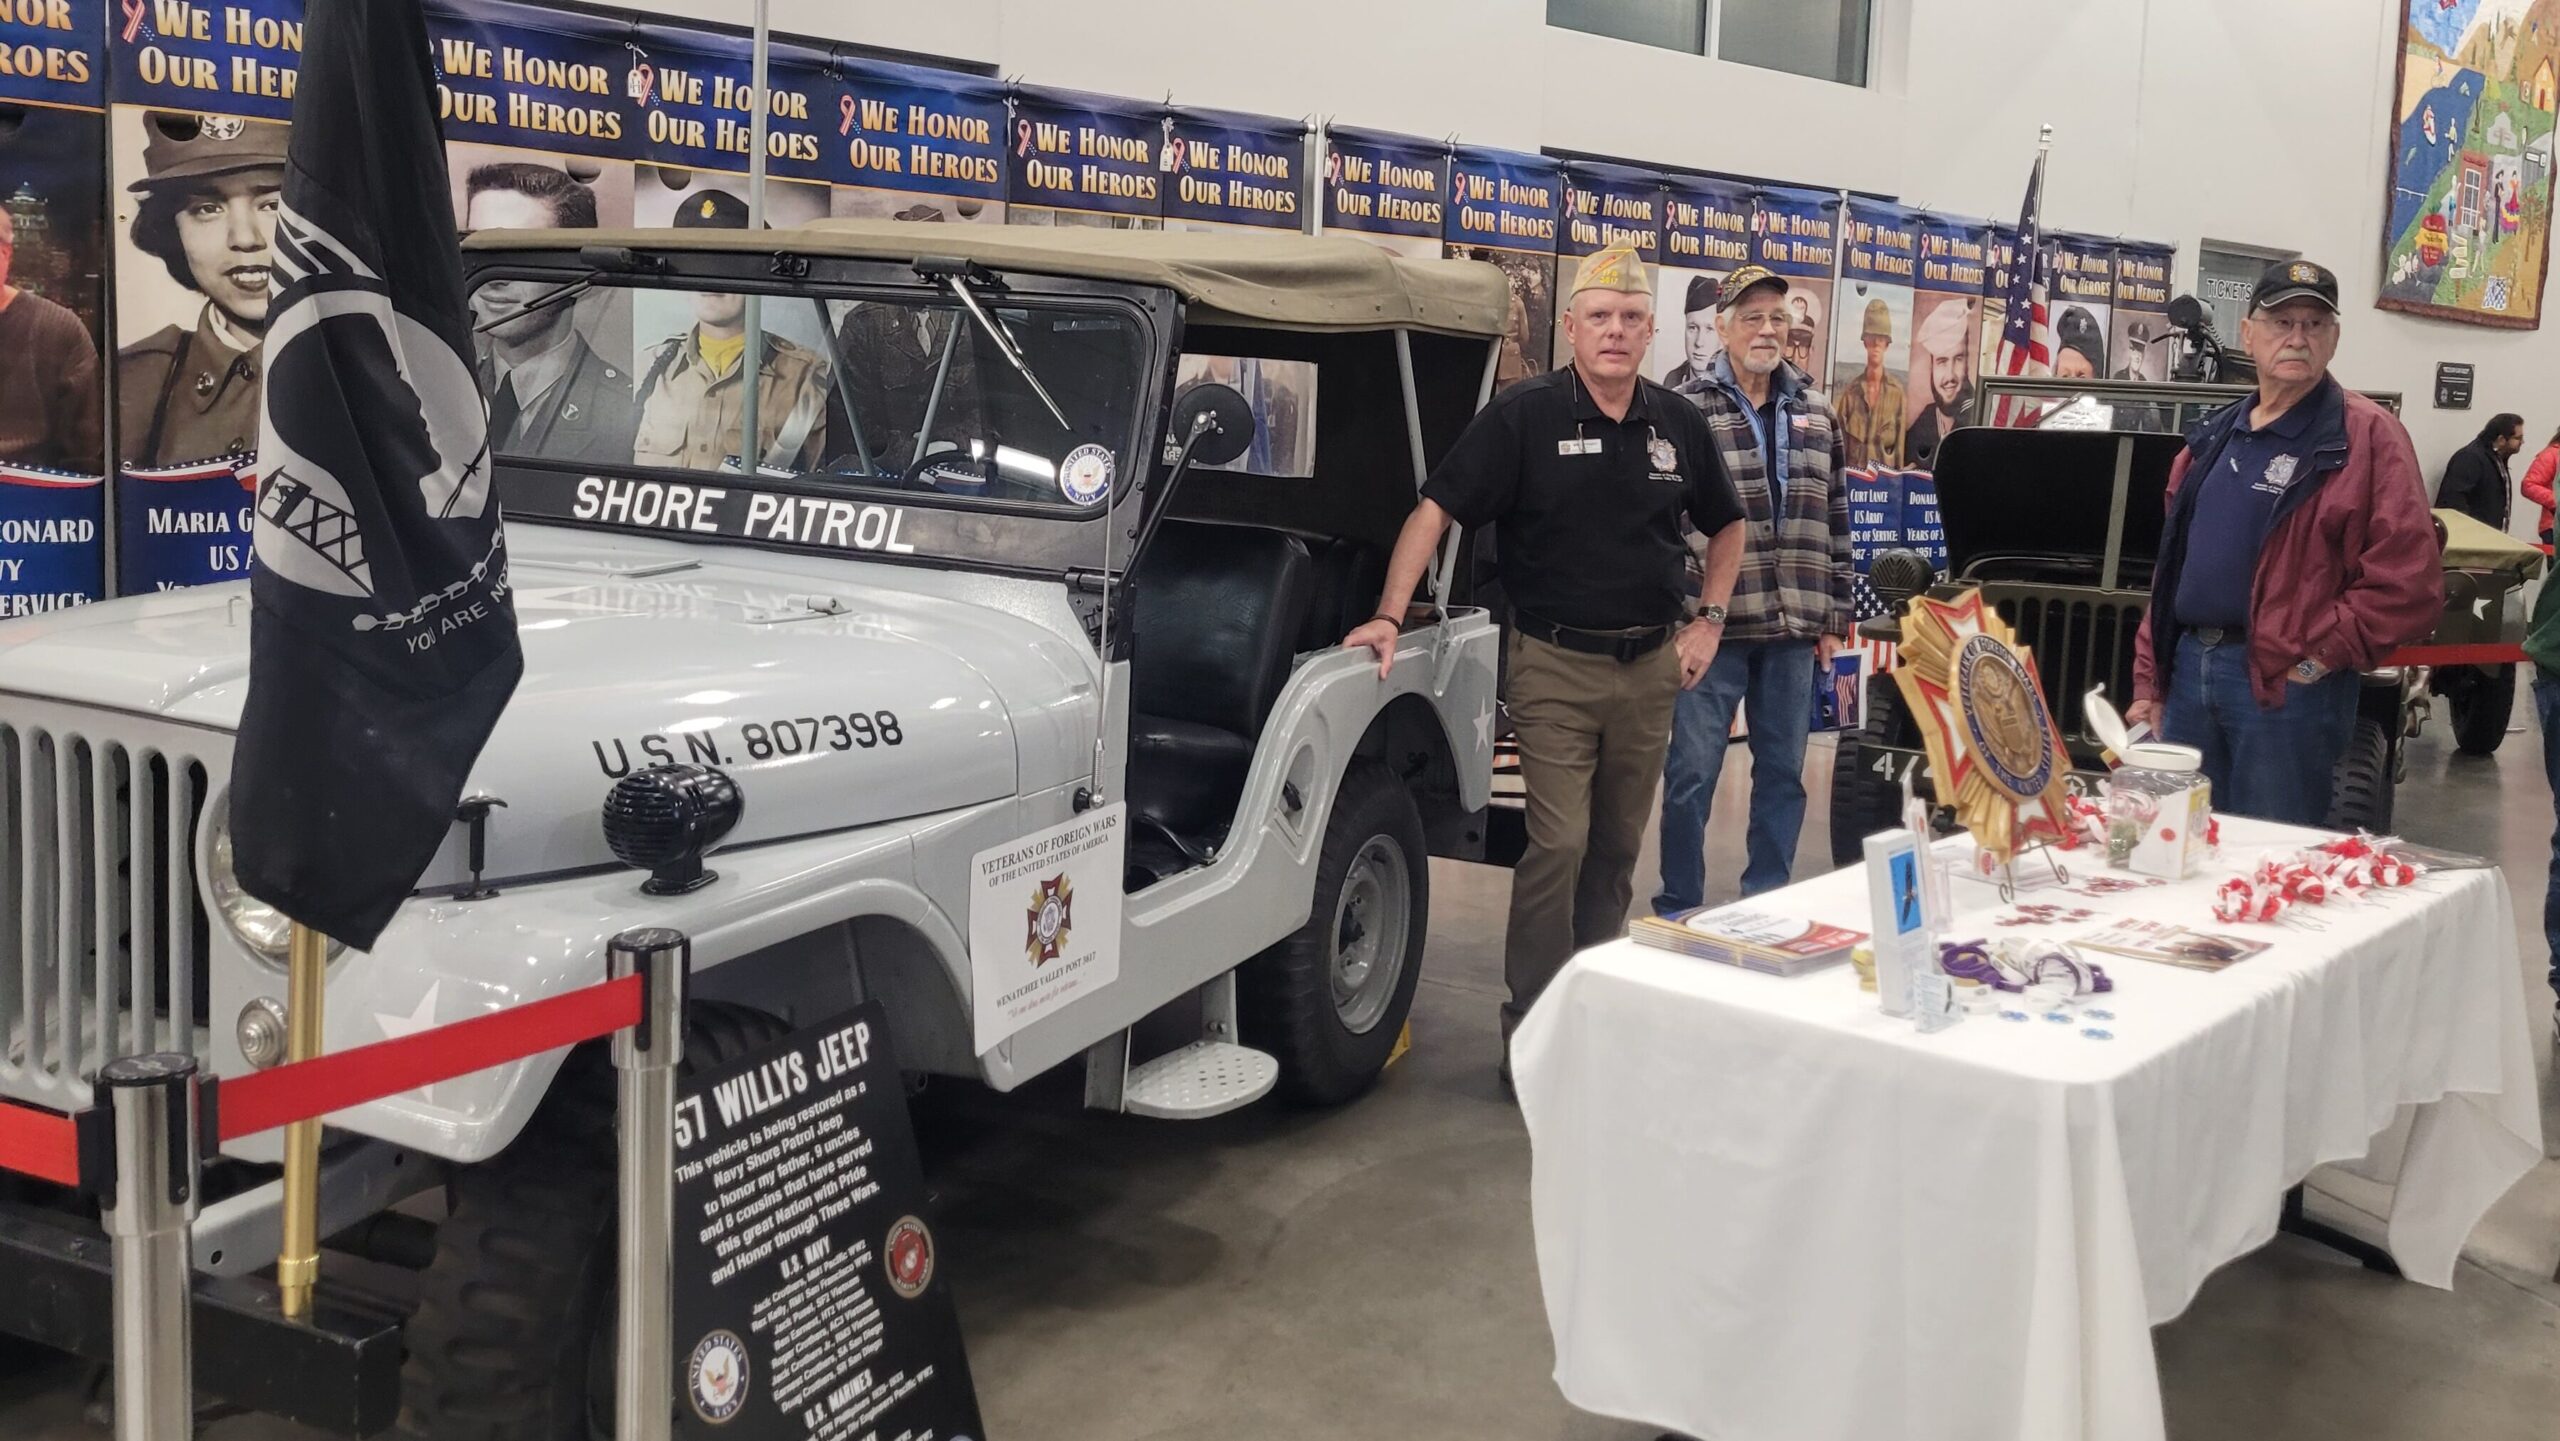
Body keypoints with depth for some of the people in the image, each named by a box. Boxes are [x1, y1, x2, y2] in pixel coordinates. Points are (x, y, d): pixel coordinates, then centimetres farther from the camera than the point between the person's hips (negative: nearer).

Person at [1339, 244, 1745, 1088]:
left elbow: (1726, 527, 20)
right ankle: (1531, 1031, -1)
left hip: (1650, 664, 5)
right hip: (1555, 665, -4)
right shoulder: (1524, 416, -8)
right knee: (1557, 845, -9)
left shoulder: (1678, 425, 5)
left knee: (1617, 850, 13)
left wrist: (1708, 621, 9)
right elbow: (1436, 509, -12)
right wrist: (1390, 615, -21)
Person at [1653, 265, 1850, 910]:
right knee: (1692, 772, 1)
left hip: (1795, 627, 5)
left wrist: (1834, 618, 11)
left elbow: (1837, 525, 15)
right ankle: (1678, 910, 14)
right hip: (1714, 622, -4)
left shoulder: (1819, 419, 12)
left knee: (1783, 772, 11)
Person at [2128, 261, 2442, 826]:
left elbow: (2409, 587, -14)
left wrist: (2316, 658, -15)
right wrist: (2149, 681, 12)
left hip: (2287, 685, -6)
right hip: (2186, 672, 6)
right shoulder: (2213, 437, 14)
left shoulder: (2368, 436, -6)